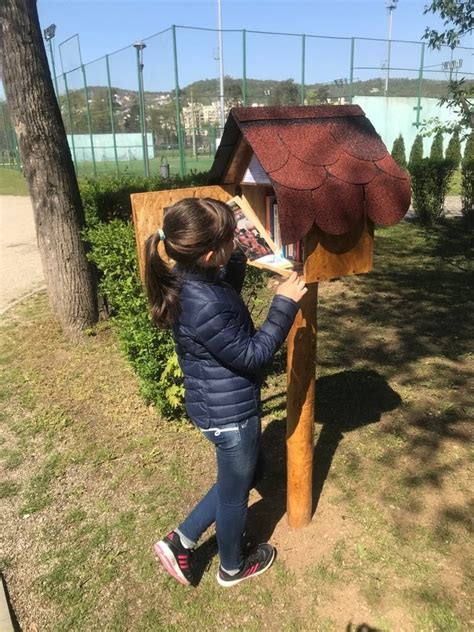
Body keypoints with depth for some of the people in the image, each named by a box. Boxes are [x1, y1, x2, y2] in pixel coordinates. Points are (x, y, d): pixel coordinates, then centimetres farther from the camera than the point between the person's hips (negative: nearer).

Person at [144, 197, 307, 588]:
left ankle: (180, 541, 37)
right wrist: (285, 304, -18)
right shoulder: (203, 305, -33)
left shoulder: (188, 278, -4)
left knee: (248, 472, 29)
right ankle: (233, 567, 48)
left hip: (222, 405, 9)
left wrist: (242, 256, 7)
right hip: (230, 414, -9)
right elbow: (252, 355, -23)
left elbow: (228, 291, 17)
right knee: (235, 491, 18)